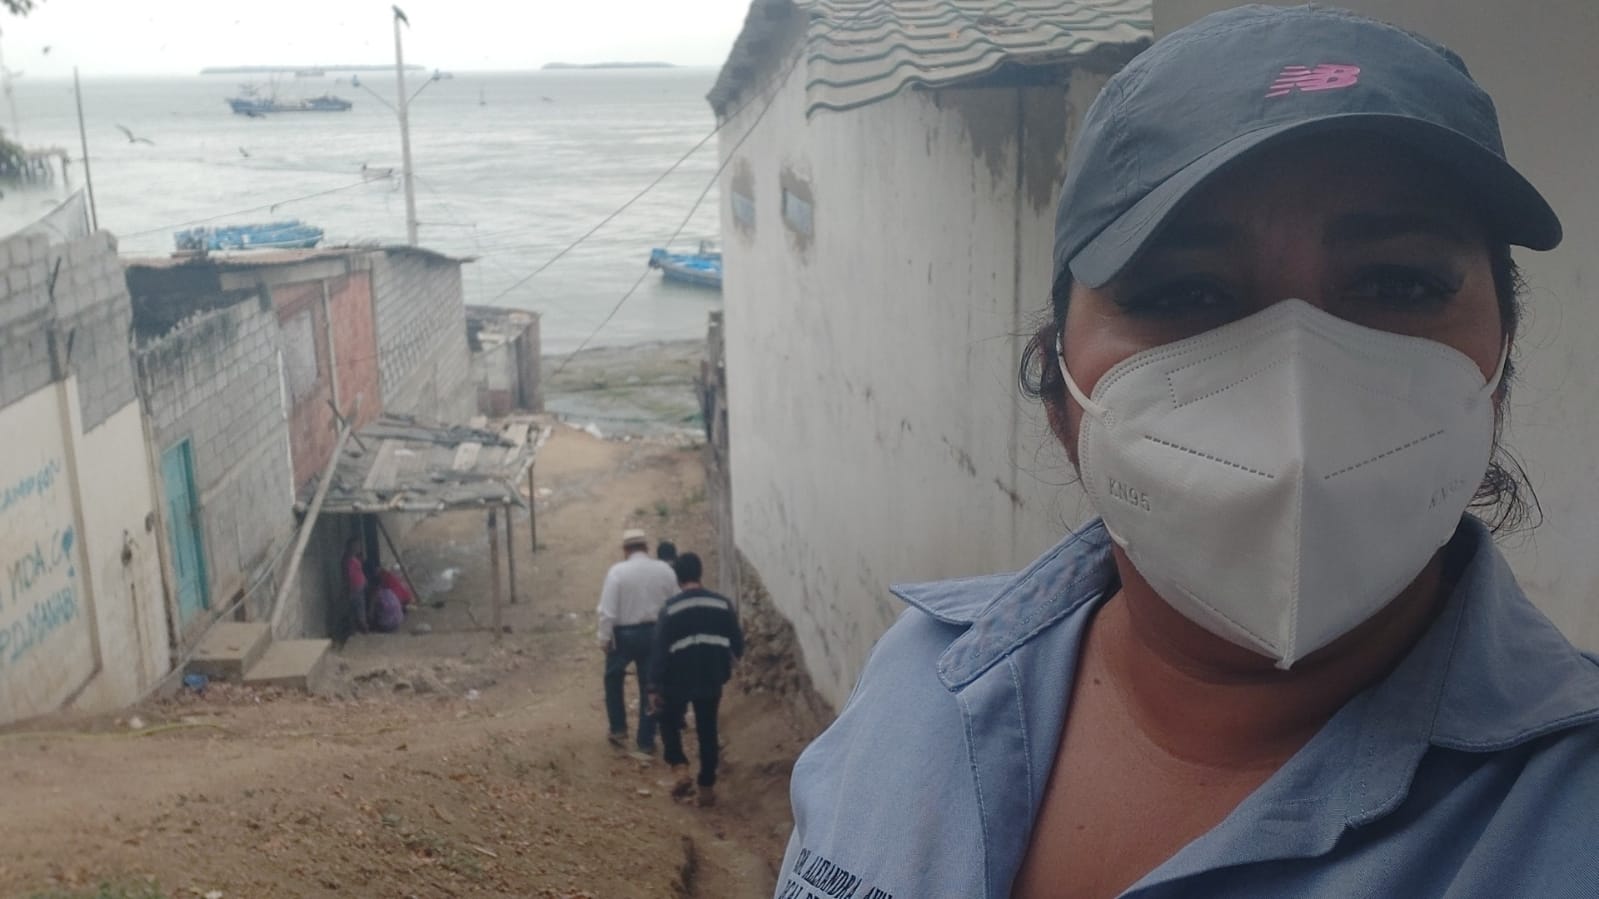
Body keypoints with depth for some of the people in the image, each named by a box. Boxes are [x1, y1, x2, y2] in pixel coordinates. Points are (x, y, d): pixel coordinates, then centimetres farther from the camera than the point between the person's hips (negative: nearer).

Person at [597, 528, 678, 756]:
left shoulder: (617, 571, -11)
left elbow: (608, 610, -13)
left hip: (624, 634, -2)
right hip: (655, 633, 2)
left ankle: (619, 730, 22)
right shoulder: (665, 570, -1)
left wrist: (604, 638, -3)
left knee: (613, 679, 22)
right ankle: (646, 742, 13)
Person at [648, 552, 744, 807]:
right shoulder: (723, 604, -3)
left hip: (678, 678, -2)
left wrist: (654, 687, -6)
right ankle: (707, 788, 14)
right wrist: (735, 656, 26)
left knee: (669, 722, 20)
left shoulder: (670, 608, -10)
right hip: (711, 677, 2)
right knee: (707, 730, 12)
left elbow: (660, 649, -11)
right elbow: (737, 641, 3)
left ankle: (680, 768, 2)